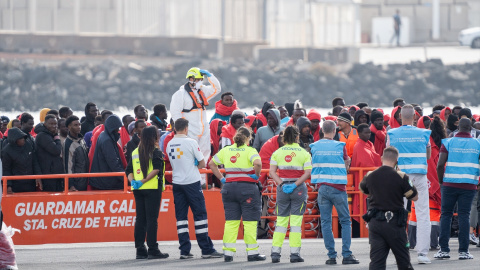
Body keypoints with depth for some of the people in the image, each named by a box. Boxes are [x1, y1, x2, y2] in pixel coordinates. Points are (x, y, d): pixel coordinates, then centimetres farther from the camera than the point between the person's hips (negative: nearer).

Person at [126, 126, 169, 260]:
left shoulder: (135, 152, 13)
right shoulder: (156, 152, -4)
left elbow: (129, 170, 9)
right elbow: (157, 169, -18)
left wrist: (133, 181, -5)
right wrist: (143, 181, -18)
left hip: (138, 189, 5)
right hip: (152, 188, -5)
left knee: (140, 219, 7)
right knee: (152, 219, -4)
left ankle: (140, 249, 7)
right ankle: (153, 250, -5)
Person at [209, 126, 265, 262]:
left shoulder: (226, 150, 8)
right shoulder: (250, 151, -8)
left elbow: (212, 163, 13)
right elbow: (257, 163, -25)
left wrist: (221, 178, 11)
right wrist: (256, 175, -8)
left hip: (229, 187, 4)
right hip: (247, 187, -4)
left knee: (230, 221, 9)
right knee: (250, 221, 2)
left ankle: (228, 252, 7)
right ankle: (252, 252, 4)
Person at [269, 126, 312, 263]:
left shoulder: (277, 152, 5)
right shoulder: (304, 153, 0)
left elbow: (272, 171, -3)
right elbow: (308, 172, -10)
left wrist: (281, 184, -8)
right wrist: (295, 184, -11)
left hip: (282, 188, 2)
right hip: (299, 188, -2)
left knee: (281, 221, 8)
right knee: (296, 221, 0)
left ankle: (275, 252, 3)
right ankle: (294, 253, -4)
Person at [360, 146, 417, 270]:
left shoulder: (370, 176, 3)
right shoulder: (401, 177, -9)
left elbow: (363, 189, 24)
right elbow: (415, 197, 0)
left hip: (374, 222, 2)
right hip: (394, 222, -2)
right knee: (403, 260, 11)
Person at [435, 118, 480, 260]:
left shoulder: (448, 142, 0)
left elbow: (440, 164, -7)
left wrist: (441, 180, 7)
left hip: (450, 184, 0)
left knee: (446, 215, 7)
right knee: (464, 216, 2)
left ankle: (444, 250, 2)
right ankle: (463, 251, -1)